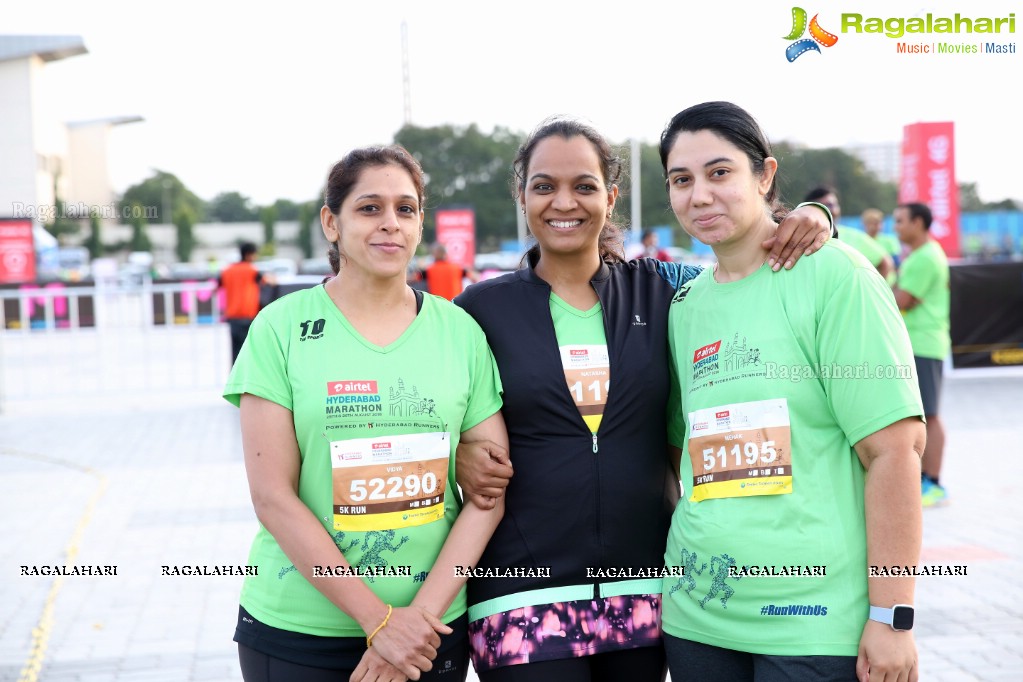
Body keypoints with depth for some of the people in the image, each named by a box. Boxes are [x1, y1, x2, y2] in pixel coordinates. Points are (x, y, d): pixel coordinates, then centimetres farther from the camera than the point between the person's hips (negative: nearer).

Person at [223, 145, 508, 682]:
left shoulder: (459, 331, 1)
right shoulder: (282, 327, -5)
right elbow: (273, 497, -10)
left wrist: (420, 614, -11)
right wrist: (379, 619, -13)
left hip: (432, 625, 2)